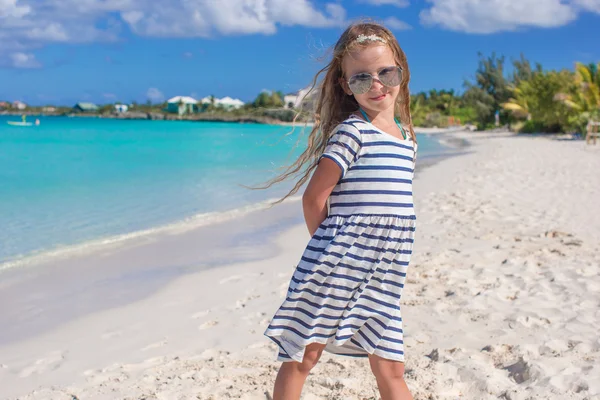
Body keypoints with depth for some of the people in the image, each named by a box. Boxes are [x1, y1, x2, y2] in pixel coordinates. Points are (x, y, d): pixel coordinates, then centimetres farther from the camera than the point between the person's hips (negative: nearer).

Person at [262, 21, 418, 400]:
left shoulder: (407, 139, 12)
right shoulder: (352, 131, -10)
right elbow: (314, 196, -11)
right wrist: (329, 248, 0)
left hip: (383, 279, 6)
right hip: (339, 265, -6)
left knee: (390, 370, 12)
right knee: (303, 357, 7)